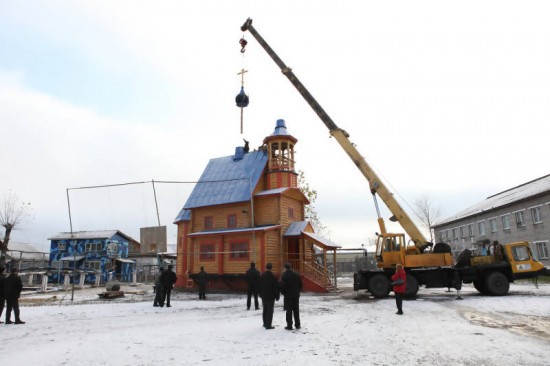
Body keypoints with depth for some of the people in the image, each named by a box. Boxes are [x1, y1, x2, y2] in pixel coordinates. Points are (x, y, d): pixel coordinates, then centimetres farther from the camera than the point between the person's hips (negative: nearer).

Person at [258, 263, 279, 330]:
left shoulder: (261, 276, 1)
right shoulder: (273, 277, -16)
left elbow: (259, 286, 9)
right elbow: (276, 287, -12)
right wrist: (277, 296, -2)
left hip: (263, 296, 5)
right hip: (271, 296, -5)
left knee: (265, 310, 17)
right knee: (270, 311, -1)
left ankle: (265, 323, 24)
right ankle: (268, 325, -2)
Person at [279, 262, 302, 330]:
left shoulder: (284, 275, -13)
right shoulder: (296, 275, 2)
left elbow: (282, 286, -15)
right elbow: (301, 285, 5)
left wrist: (283, 292, 1)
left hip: (288, 295, -4)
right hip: (296, 295, 4)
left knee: (289, 311, 2)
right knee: (296, 310, 13)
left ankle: (289, 325, 4)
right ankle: (297, 325, 20)